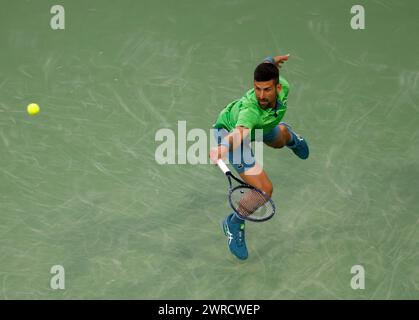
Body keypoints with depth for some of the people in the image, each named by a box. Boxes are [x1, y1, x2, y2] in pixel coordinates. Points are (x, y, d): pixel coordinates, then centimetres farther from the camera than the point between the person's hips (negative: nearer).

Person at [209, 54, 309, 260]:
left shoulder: (283, 87, -30)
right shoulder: (250, 110, -48)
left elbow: (267, 62, -7)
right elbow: (239, 131, -70)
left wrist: (271, 61, 16)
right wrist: (223, 147, -91)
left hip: (260, 126, 7)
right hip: (229, 132, -7)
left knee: (280, 138, 39)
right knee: (264, 189, -18)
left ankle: (290, 137, 81)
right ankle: (234, 226, 8)